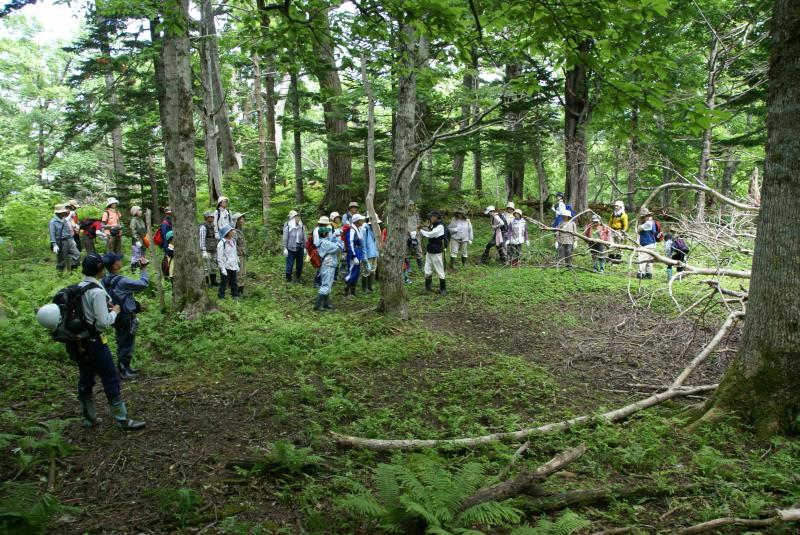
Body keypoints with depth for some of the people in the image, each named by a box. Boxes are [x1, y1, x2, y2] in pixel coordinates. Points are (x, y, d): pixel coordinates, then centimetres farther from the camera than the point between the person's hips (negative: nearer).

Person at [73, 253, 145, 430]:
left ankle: (89, 417, 29)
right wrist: (115, 311, -4)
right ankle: (123, 419, 8)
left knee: (85, 379, 16)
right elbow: (104, 322, -21)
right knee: (111, 380, 1)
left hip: (79, 341, 8)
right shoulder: (97, 291, -21)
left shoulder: (79, 287, 4)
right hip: (94, 342, -8)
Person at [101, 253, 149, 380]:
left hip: (117, 316, 8)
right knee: (127, 344, 5)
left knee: (122, 343, 20)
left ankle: (124, 367, 33)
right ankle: (124, 371, 14)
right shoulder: (121, 281, -26)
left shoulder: (105, 280, -1)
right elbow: (143, 284, -24)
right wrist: (144, 268, -14)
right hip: (126, 317, -8)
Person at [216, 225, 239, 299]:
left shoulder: (233, 241, 9)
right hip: (225, 267, -7)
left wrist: (237, 265, 16)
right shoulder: (221, 243, -15)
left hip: (233, 267, 7)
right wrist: (222, 269, -16)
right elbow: (220, 257, -14)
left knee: (234, 282, 14)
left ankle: (235, 295, 25)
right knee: (224, 282, 0)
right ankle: (221, 296, 10)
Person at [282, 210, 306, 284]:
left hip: (300, 248, 4)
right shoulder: (287, 226, -7)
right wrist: (285, 249, -9)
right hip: (291, 249, -4)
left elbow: (304, 237, 9)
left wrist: (304, 248, 8)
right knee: (289, 265, -1)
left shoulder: (301, 226, 5)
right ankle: (288, 280, 11)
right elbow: (285, 238, -6)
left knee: (299, 265, 10)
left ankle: (297, 280, 23)